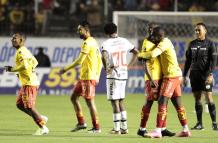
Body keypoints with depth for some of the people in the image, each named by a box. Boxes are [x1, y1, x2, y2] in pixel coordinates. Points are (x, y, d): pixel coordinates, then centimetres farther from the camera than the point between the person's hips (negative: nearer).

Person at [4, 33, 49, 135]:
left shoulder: (21, 52, -14)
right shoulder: (25, 51, 16)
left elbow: (24, 66, -27)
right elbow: (35, 62, 26)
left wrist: (12, 69, -15)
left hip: (29, 83, -10)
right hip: (26, 83, 10)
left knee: (29, 107, -8)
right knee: (19, 104, 14)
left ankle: (43, 128, -3)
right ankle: (41, 118, 17)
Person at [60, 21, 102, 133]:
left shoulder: (87, 43, -15)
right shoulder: (93, 42, 16)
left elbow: (79, 61, -19)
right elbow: (100, 61, 19)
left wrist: (66, 69, -11)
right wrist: (97, 76, 22)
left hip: (88, 77, -10)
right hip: (83, 77, 10)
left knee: (89, 101, -6)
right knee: (74, 97, 14)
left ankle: (96, 127, -1)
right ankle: (81, 123, 15)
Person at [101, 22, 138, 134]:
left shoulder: (106, 44, -11)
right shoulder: (124, 41, 6)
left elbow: (104, 56, -28)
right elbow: (136, 52, 13)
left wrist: (106, 68, -14)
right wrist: (129, 65, 14)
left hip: (113, 75, -6)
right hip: (124, 75, 6)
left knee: (115, 102, -1)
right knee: (121, 101, 15)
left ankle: (117, 128, 0)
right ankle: (124, 127, 15)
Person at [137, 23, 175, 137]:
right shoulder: (146, 44, -10)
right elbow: (145, 64, -14)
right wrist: (151, 79, -18)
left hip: (160, 77, 8)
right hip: (152, 78, -8)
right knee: (149, 102, -5)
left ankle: (163, 129, 9)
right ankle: (142, 129, 3)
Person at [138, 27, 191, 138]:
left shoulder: (164, 43, -15)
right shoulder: (166, 42, 16)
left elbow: (152, 54, -28)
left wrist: (140, 55, -13)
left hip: (171, 76, -10)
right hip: (176, 75, 10)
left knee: (162, 102, -12)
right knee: (177, 103, 14)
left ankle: (158, 131, -16)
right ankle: (185, 130, 18)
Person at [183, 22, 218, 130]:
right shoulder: (192, 44, 13)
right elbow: (188, 60, 17)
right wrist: (184, 75, 13)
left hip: (206, 75, -5)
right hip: (194, 75, 5)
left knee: (209, 97, -10)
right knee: (197, 98, 3)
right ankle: (199, 123, 7)